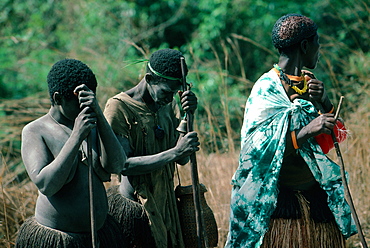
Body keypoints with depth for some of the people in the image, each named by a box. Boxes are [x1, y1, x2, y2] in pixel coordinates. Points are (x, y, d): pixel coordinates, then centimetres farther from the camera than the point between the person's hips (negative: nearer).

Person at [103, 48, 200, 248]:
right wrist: (175, 152, -27)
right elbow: (124, 165, -21)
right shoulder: (119, 107, -13)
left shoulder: (169, 105, 6)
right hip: (136, 207, -6)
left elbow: (183, 159, 0)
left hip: (166, 204, 6)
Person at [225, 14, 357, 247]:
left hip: (318, 198, 6)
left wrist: (324, 102, -8)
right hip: (282, 199, -6)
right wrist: (307, 131, -29)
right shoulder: (267, 88, -11)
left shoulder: (310, 82, 10)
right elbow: (260, 149, -19)